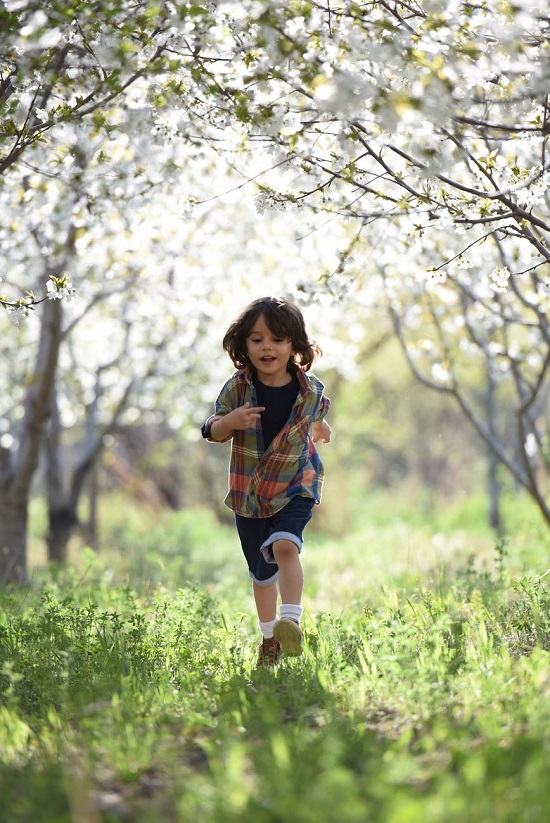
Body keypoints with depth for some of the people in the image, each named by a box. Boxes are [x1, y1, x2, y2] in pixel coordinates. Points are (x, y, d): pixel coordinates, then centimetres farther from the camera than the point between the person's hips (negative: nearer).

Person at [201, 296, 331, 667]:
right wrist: (230, 422, -25)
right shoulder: (237, 388, -10)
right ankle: (269, 637, 30)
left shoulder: (310, 390, -7)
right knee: (261, 571, 12)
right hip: (248, 491, 2)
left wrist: (319, 429, 3)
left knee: (285, 545, -29)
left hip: (295, 486, -2)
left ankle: (291, 621, -33)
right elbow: (213, 431, -9)